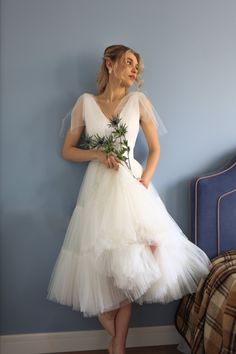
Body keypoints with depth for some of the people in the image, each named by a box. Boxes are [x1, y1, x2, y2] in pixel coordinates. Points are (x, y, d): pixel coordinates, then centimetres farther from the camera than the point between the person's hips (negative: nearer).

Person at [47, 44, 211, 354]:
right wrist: (96, 155, -8)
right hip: (97, 187, 0)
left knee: (127, 267, 0)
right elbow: (67, 151, 8)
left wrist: (145, 180, -5)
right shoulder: (86, 102, 5)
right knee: (100, 263, -1)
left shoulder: (138, 100, 6)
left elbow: (155, 148, 9)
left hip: (131, 185, 0)